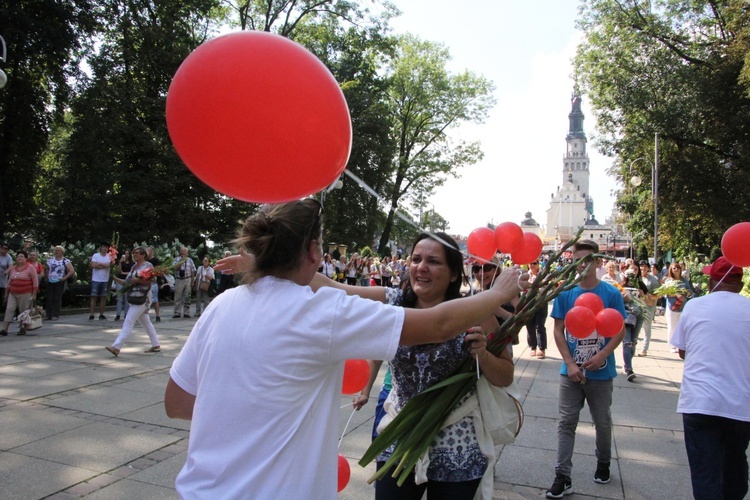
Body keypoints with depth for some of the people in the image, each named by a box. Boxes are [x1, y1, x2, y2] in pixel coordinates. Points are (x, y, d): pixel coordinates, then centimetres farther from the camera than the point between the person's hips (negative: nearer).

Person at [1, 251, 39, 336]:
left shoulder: (30, 267, -3)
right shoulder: (13, 268, 14)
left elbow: (35, 281, -6)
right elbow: (9, 281, 21)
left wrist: (34, 293, -11)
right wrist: (6, 293, 19)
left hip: (25, 294, -5)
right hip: (13, 293, 5)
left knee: (24, 311, 0)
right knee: (9, 309, -3)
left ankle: (22, 328, 9)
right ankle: (4, 329, -4)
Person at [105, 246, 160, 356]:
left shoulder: (148, 266, -6)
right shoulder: (134, 267, 17)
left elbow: (152, 280, -15)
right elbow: (126, 282, 15)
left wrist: (138, 280, -21)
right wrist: (115, 278, 1)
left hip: (142, 299, -9)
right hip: (135, 299, 9)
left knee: (128, 322, -12)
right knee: (146, 322, 13)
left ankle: (116, 347, -15)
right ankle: (156, 345, 21)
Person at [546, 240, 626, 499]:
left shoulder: (611, 293, -6)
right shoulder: (564, 293, -3)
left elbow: (620, 331, -3)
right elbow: (558, 331, -2)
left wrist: (601, 356, -17)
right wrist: (570, 364, -11)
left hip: (600, 372, 0)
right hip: (571, 371, 1)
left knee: (602, 422, 16)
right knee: (566, 423, 3)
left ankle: (603, 463, 41)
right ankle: (562, 477, 10)